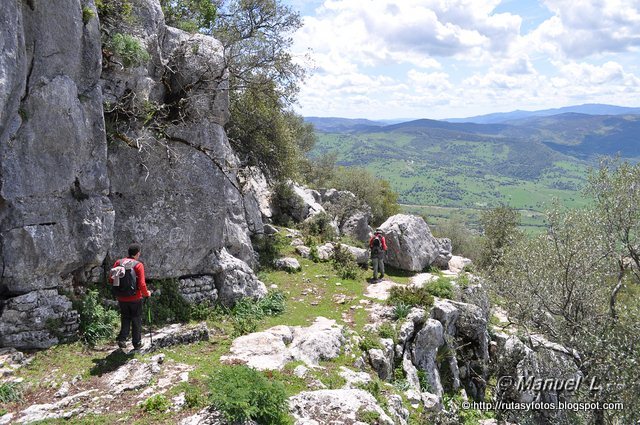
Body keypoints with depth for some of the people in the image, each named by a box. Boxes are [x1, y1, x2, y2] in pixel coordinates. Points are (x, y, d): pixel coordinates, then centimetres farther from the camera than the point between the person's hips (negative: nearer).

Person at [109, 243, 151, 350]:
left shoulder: (118, 263, -2)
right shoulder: (138, 265, -15)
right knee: (136, 320, 12)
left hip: (122, 298, 3)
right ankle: (137, 343, 19)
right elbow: (142, 284, -19)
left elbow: (111, 279, 0)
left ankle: (122, 339, 9)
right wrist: (146, 293, 0)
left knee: (125, 318, 21)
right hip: (135, 298, -3)